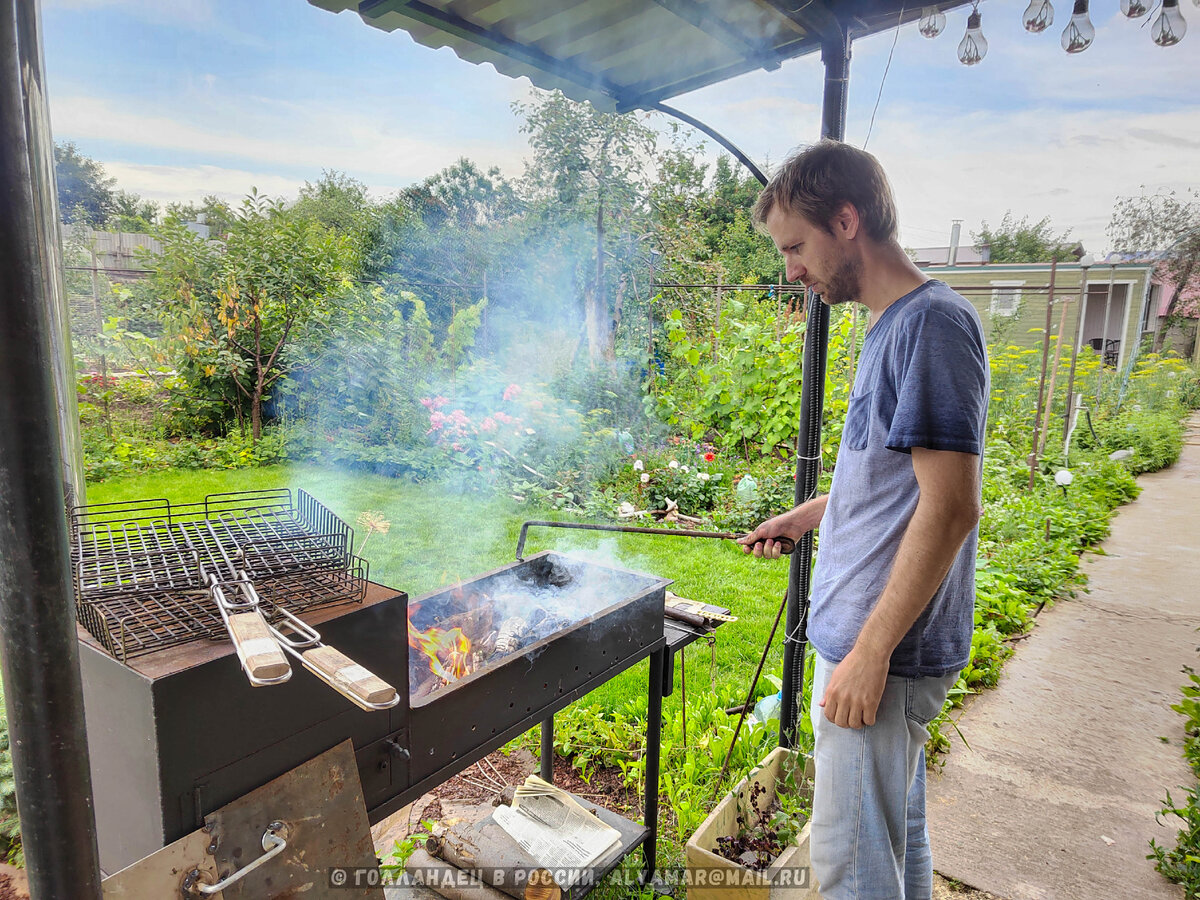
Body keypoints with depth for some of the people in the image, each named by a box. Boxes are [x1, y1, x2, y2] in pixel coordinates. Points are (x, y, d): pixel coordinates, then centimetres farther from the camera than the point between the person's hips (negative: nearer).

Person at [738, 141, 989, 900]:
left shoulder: (933, 323, -18)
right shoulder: (894, 326, 12)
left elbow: (949, 506, -24)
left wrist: (870, 653, -21)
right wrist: (804, 517, 22)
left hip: (886, 647, -9)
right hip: (885, 639, 9)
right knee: (896, 832, 24)